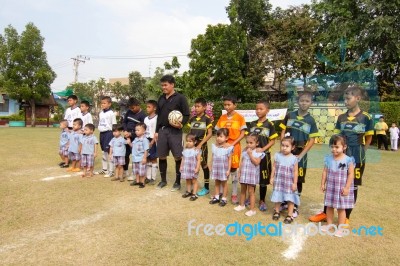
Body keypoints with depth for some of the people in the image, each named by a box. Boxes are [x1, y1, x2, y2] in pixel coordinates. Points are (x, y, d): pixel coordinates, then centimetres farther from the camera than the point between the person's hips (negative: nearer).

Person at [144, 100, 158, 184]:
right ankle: (148, 177, 19)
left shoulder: (156, 118, -10)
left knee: (153, 160, 2)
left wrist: (152, 142, -17)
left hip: (152, 141, -6)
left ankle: (153, 178, 9)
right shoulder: (146, 119, 10)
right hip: (146, 140, 6)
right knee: (147, 159, 11)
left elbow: (156, 132, -13)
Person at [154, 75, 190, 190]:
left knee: (177, 157, -1)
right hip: (162, 130, 6)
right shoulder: (161, 98, 13)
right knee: (161, 156, 9)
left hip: (174, 131, -5)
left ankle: (177, 182, 12)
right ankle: (163, 180, 25)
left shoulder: (180, 98, -4)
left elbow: (187, 115, -4)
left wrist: (181, 124, -22)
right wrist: (157, 131, 15)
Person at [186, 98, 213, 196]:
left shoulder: (207, 119, -7)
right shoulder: (192, 119, 7)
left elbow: (210, 134, -10)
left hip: (202, 145, -4)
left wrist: (200, 144, -16)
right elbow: (189, 133, 13)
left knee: (203, 164, 4)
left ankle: (206, 187, 15)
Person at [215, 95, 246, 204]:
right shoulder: (222, 117, 6)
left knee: (233, 170, 4)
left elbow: (242, 134, -6)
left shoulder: (239, 117, -5)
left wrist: (232, 144, -15)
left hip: (234, 146, -3)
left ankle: (234, 194, 15)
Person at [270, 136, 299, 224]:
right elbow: (274, 167, 3)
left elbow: (295, 172, -7)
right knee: (277, 198, 13)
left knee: (290, 199, 4)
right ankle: (277, 212, 33)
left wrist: (295, 183, -8)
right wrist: (272, 178, 2)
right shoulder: (277, 155, -3)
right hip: (278, 181, 2)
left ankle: (290, 215, 18)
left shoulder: (294, 158, -10)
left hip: (289, 182, -2)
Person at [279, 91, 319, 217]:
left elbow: (312, 140, -4)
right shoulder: (289, 115, 2)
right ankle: (284, 202, 27)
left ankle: (295, 207, 19)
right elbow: (283, 132, 5)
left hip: (300, 154, -1)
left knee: (298, 181, 5)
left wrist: (301, 155, -11)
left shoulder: (311, 120, -2)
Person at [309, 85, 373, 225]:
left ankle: (346, 217, 22)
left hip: (356, 159, -3)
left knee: (352, 187, 7)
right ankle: (325, 213, 22)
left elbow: (368, 139, 1)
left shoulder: (366, 117, -6)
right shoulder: (341, 117, 4)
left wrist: (359, 153, -1)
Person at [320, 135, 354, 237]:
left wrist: (347, 187, -15)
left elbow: (351, 174, -12)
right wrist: (323, 184, 3)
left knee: (341, 208, 8)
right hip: (330, 187, 4)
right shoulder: (328, 159, -2)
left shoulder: (348, 160, -13)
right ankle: (329, 224, 31)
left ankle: (340, 228, 20)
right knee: (329, 206, 14)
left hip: (342, 189, -4)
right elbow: (325, 172, 5)